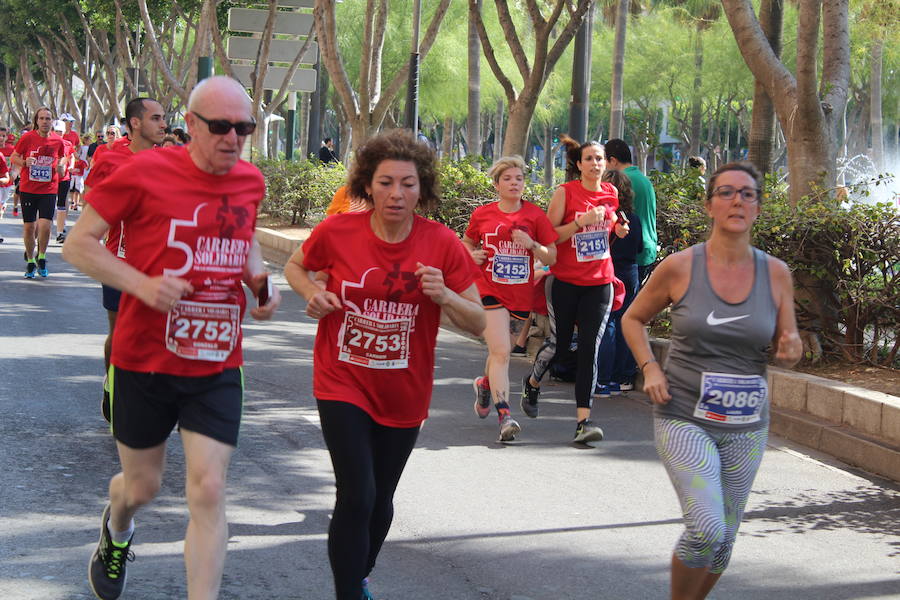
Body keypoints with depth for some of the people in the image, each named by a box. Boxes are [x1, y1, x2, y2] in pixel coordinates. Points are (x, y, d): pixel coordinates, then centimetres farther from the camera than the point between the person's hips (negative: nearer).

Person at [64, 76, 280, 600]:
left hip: (217, 365, 3)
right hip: (145, 360, -2)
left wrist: (259, 280, 2)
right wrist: (142, 283, -22)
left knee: (208, 492, -7)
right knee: (142, 486, 15)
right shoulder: (146, 172, -13)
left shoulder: (251, 181, 3)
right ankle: (117, 531, 52)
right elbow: (79, 244, -8)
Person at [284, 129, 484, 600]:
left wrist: (444, 296, -27)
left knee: (380, 500, 18)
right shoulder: (337, 231, -13)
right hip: (343, 384, -2)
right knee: (357, 496, -17)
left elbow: (477, 324, -7)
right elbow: (295, 266, 9)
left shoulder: (442, 244, -12)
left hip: (404, 395, 2)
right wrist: (311, 292, -13)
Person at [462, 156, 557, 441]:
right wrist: (472, 255, -3)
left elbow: (551, 257, 2)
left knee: (500, 351, 16)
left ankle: (485, 385, 49)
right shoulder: (482, 215, 1)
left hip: (521, 295, 2)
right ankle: (504, 416, -21)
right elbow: (467, 242, 19)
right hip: (490, 291, -2)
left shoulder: (535, 215, 0)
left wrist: (532, 244, -17)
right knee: (500, 352, -16)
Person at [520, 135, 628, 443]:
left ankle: (583, 420, -8)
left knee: (590, 349, -6)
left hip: (599, 282, 3)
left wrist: (620, 229, 3)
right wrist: (582, 221, -21)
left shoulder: (611, 193, 7)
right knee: (559, 342, 5)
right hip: (565, 280, -3)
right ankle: (533, 382, 38)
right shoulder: (565, 192, -7)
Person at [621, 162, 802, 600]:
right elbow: (632, 319, 8)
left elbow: (788, 346, 9)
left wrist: (790, 349, -15)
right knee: (707, 528, -19)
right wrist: (649, 369, -7)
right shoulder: (679, 267, -7)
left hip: (746, 427, 3)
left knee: (723, 540, 10)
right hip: (684, 419, -3)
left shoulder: (775, 273, -1)